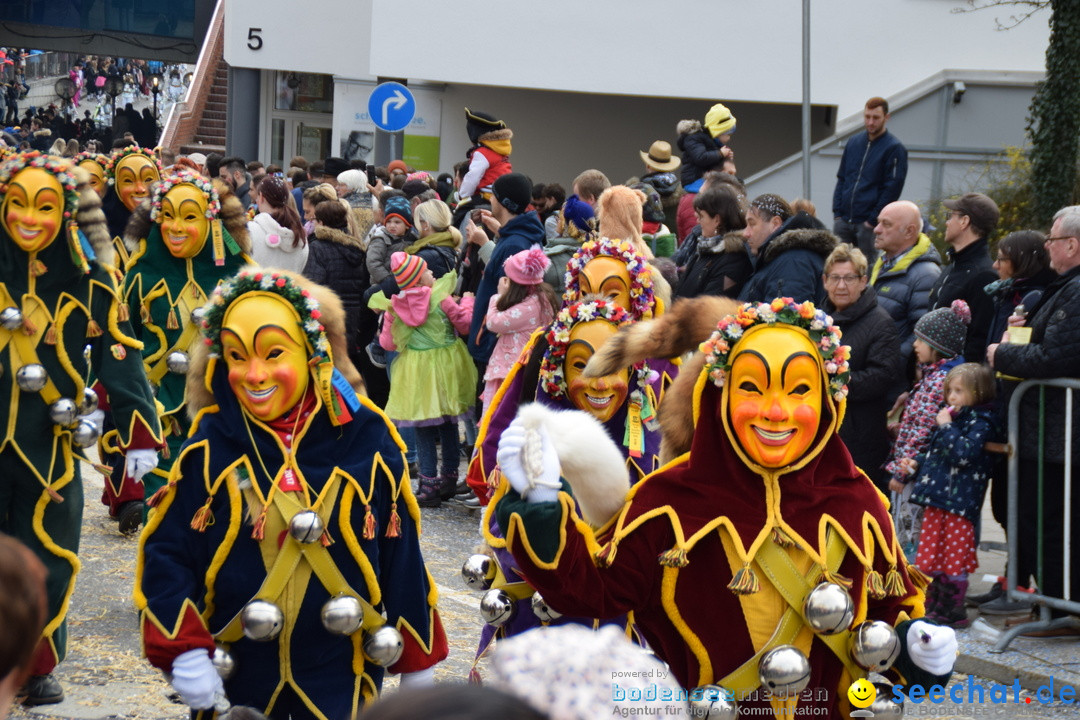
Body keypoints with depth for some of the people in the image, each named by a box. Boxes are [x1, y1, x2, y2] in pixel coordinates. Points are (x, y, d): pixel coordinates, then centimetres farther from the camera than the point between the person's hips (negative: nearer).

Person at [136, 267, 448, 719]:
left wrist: (417, 661, 7)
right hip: (235, 671, 1)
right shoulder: (209, 449, -6)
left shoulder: (366, 440, -5)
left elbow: (400, 556, 2)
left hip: (341, 669, 0)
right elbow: (166, 554, -5)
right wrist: (183, 652, -16)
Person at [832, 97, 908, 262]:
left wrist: (872, 219, -11)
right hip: (844, 221, 6)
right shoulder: (854, 143, 13)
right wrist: (837, 211, 6)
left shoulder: (894, 148, -6)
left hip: (869, 225, -5)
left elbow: (892, 189, -9)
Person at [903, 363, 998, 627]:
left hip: (959, 503, -9)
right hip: (936, 499, 9)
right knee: (932, 556, 13)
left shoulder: (981, 423, -10)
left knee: (954, 558, -3)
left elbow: (965, 454, -24)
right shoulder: (952, 418, 16)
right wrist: (916, 464, 13)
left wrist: (946, 427, -19)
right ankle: (932, 607, 22)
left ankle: (953, 611, 4)